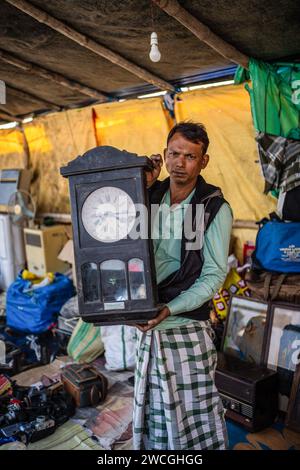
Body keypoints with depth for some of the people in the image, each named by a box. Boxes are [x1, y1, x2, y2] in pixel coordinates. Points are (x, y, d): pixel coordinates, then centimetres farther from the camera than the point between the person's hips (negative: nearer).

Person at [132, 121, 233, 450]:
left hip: (187, 325, -4)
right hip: (148, 324, 4)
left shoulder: (215, 209, -9)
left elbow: (214, 275, -11)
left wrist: (170, 309, -22)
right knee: (153, 405, 17)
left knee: (193, 408, 6)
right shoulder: (152, 196, 4)